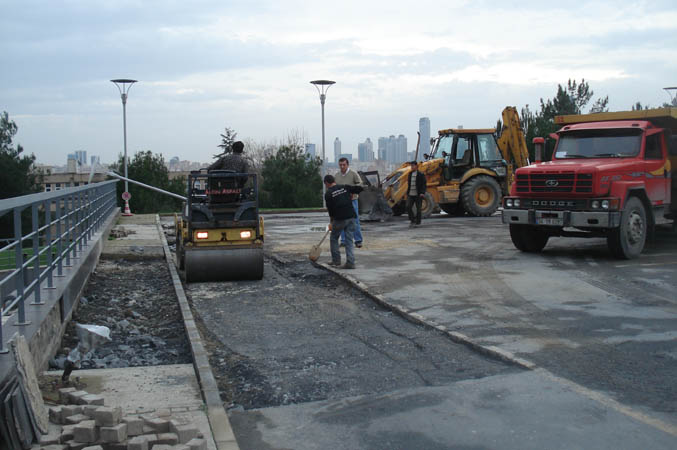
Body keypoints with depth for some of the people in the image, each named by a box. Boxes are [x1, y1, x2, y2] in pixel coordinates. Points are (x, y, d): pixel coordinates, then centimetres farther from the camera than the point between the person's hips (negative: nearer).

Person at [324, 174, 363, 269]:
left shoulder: (328, 194, 0)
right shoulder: (345, 187, 8)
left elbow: (330, 209, 3)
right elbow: (358, 189, 5)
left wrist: (331, 222, 16)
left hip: (339, 219, -3)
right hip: (351, 216, 3)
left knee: (333, 238, 17)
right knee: (349, 240, 6)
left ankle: (336, 260, 18)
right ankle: (350, 262, -1)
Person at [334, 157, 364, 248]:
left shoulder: (353, 173, -3)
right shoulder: (336, 175, 10)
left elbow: (360, 183, -2)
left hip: (352, 200, -4)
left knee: (355, 221, -3)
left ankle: (358, 240, 5)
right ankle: (344, 241, 13)